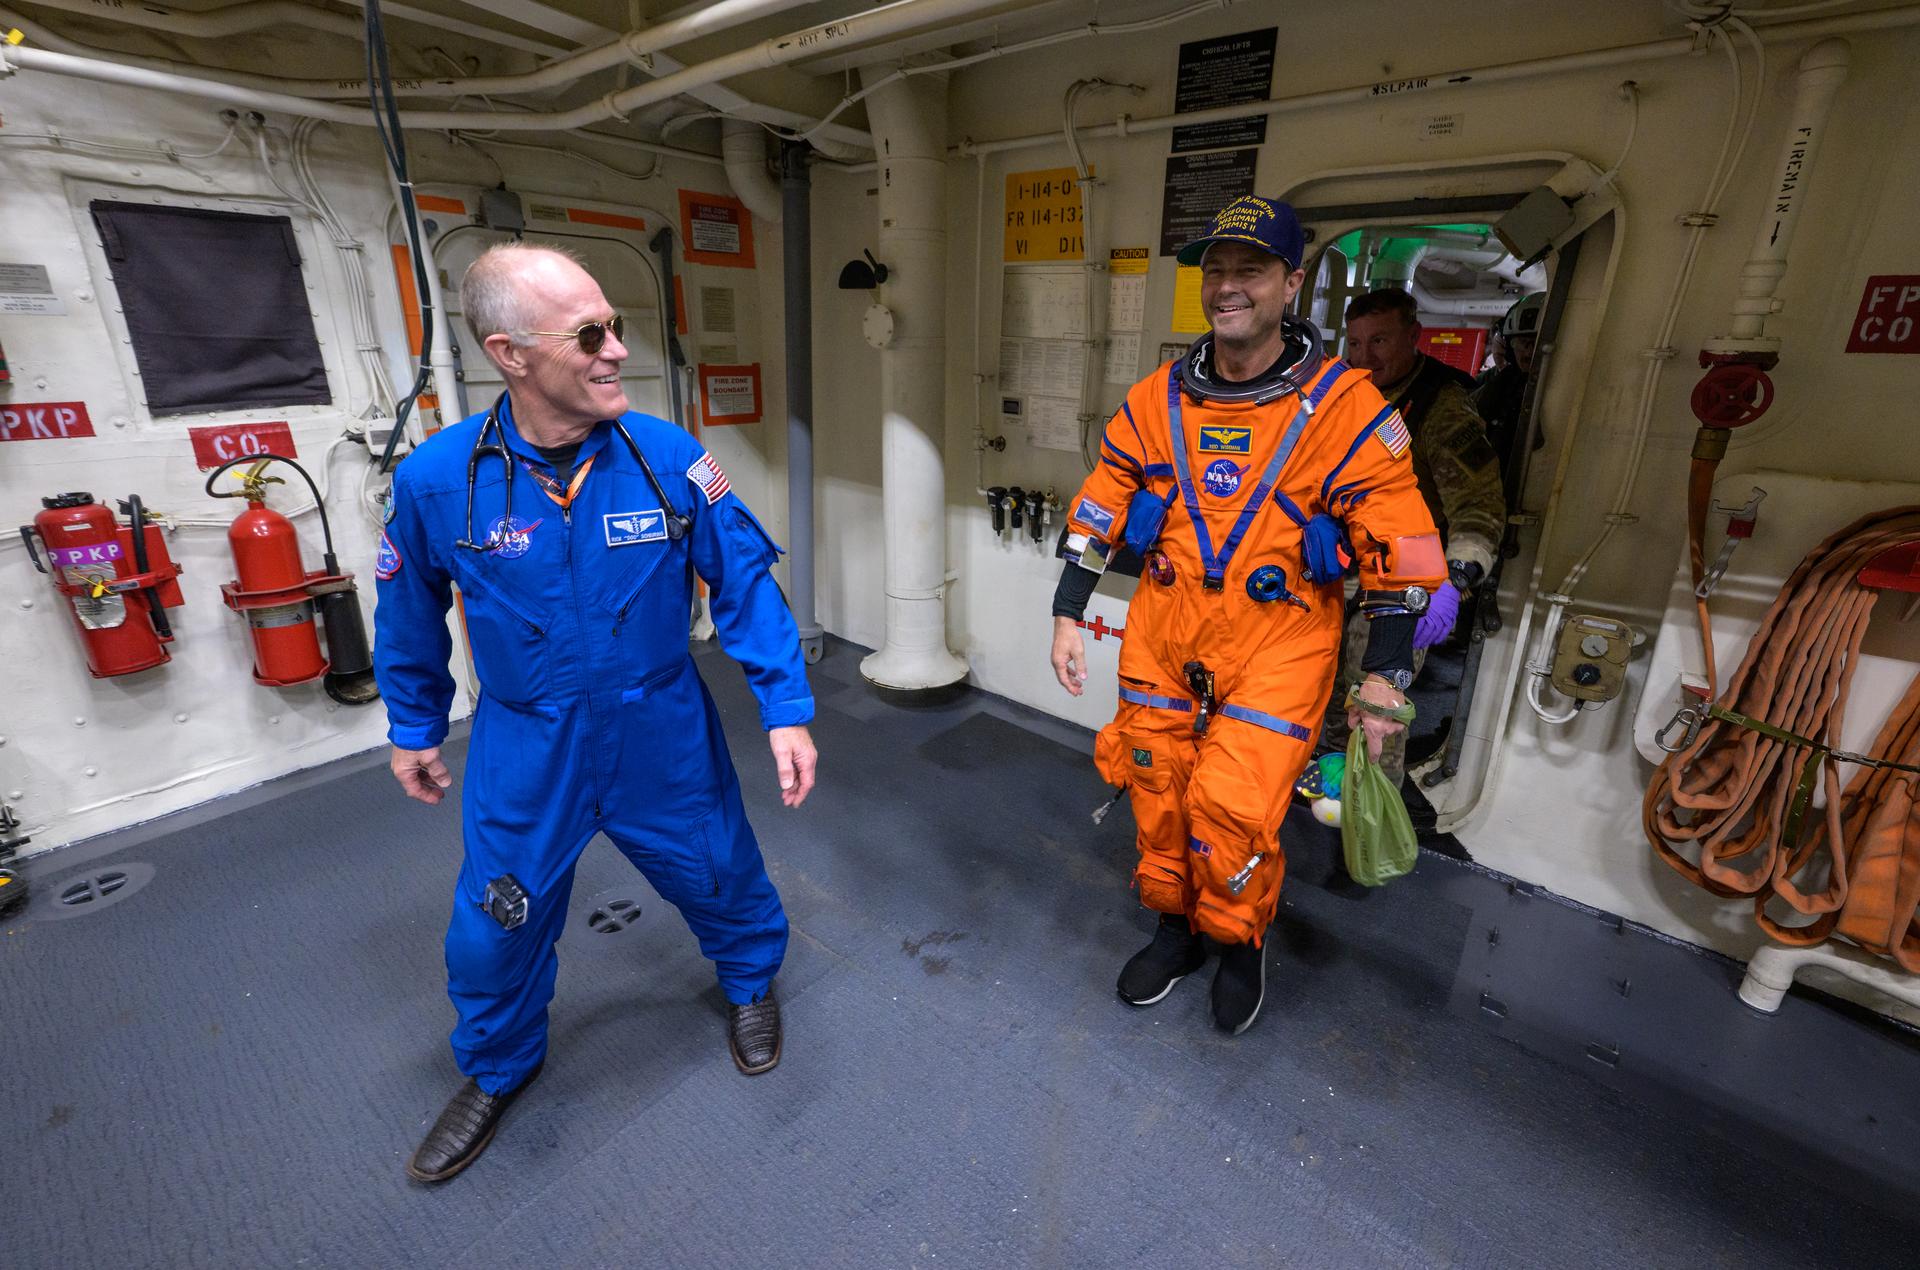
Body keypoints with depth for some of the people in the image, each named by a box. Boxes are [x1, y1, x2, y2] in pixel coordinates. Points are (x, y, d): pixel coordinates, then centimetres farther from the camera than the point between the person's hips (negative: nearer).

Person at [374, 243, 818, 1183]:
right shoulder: (434, 481, -14)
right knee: (496, 927, 16)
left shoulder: (668, 456, -16)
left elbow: (745, 583, -10)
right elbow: (411, 616, 3)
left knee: (721, 879, 18)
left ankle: (749, 982, 54)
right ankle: (498, 1069, 50)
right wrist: (412, 729, 14)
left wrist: (785, 710, -13)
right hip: (525, 751, 1)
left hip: (664, 736, 0)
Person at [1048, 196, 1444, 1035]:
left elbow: (1398, 551, -5)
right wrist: (1067, 618, 6)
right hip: (1162, 640, 4)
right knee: (1157, 795, 11)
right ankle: (1175, 929, 38)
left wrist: (1385, 675, -4)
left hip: (1277, 649, -3)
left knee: (1233, 811, -7)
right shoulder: (1155, 400, 1)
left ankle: (1241, 948, 26)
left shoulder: (1345, 408, -9)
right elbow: (1098, 512, 7)